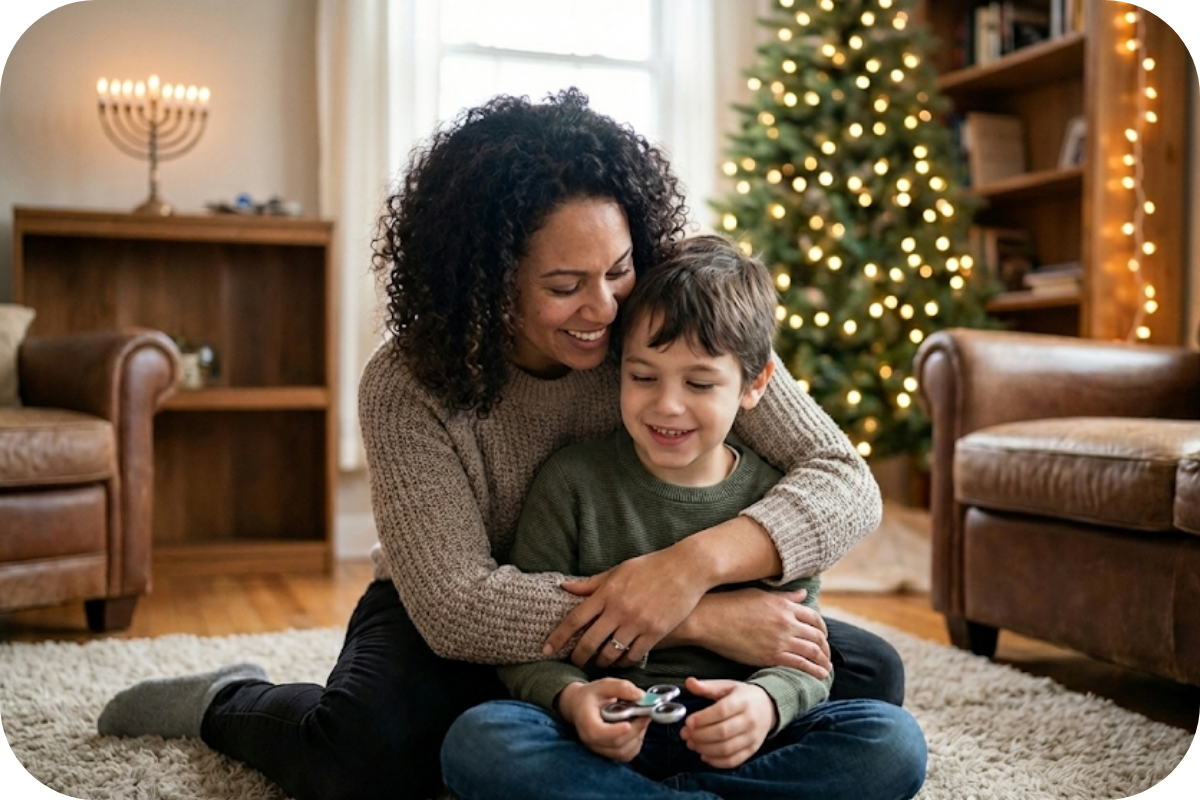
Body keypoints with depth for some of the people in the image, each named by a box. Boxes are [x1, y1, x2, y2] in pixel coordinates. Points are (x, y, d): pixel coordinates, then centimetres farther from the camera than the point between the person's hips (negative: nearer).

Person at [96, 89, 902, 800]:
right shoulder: (408, 385, -23)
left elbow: (847, 481, -21)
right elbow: (453, 603, -30)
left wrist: (695, 563, -41)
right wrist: (703, 619, -37)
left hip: (623, 635, 3)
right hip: (458, 632, -2)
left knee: (868, 675, -14)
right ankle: (228, 705, 3)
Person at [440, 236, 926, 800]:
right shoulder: (572, 481, 0)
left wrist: (766, 701, -23)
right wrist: (569, 697, -24)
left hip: (731, 743, 2)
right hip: (601, 738, -1)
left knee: (894, 743, -22)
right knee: (476, 740, -30)